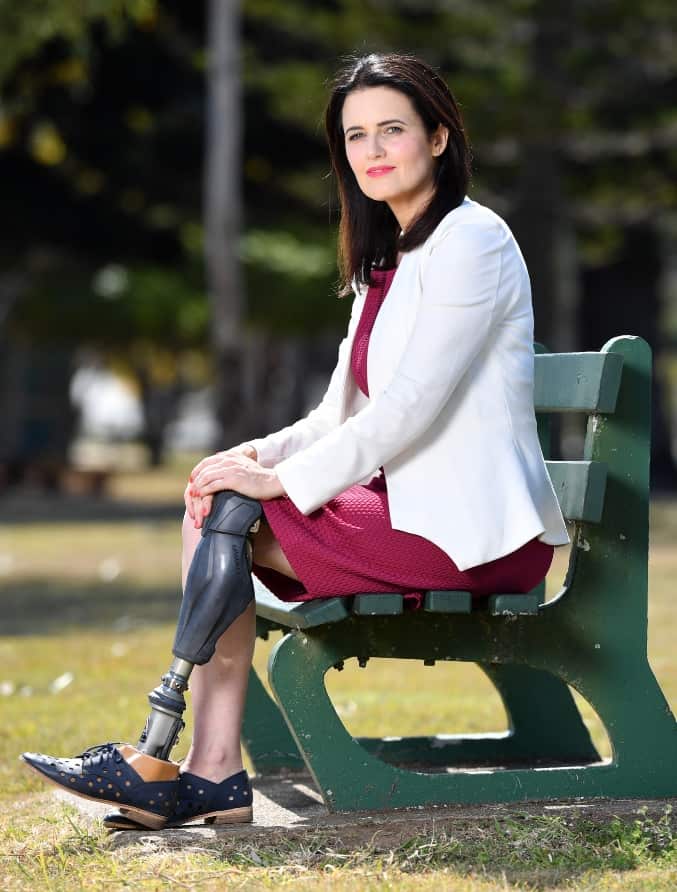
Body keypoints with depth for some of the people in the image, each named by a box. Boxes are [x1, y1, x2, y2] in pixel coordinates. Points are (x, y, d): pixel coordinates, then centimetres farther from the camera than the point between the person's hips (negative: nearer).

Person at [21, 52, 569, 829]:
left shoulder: (471, 240, -10)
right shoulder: (388, 256, 19)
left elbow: (413, 405, -19)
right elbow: (346, 415, 16)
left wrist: (282, 480, -17)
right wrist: (265, 453, -4)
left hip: (472, 531, -9)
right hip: (414, 508, 9)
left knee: (225, 521, -14)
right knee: (211, 506, -5)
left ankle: (206, 769, -4)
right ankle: (212, 771, -13)